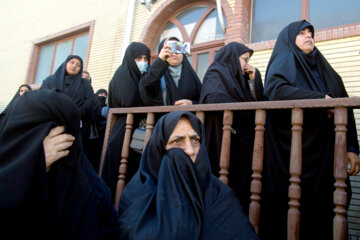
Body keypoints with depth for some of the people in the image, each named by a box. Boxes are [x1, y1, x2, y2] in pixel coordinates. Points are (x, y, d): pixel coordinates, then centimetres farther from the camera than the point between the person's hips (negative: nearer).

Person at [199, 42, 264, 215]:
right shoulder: (216, 74, 1)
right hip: (222, 139, -7)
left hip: (242, 142, 8)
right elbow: (213, 98, -20)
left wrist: (253, 80, 8)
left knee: (241, 183, 3)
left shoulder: (240, 79, 25)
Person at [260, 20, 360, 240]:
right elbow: (275, 89, -17)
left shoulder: (324, 68, 22)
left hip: (324, 151, 5)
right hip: (290, 151, -4)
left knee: (323, 207, 3)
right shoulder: (283, 62, 7)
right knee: (290, 205, -3)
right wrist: (320, 99, -17)